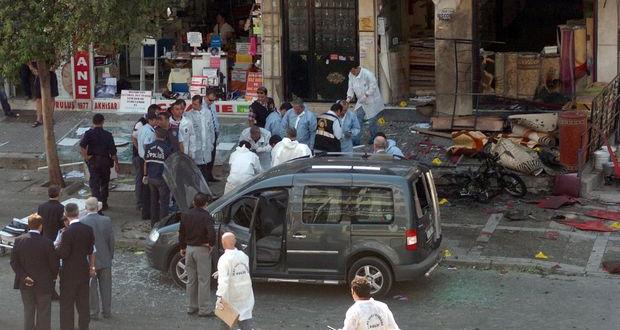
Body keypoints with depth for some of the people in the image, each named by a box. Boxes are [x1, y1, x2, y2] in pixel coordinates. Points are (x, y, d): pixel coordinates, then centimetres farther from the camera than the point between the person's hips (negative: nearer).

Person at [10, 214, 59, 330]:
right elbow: (54, 264, -10)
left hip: (25, 285, 3)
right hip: (43, 285, -3)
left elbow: (13, 262, -6)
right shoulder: (47, 243, -18)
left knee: (28, 312, 17)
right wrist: (52, 277, 8)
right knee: (43, 314, 8)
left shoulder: (19, 240, -8)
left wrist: (24, 277, -6)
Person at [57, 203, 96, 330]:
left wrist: (58, 246, 1)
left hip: (70, 274, -6)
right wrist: (92, 267, 18)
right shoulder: (88, 229, -2)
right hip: (84, 271, 6)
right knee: (83, 303, 15)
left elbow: (63, 254, -18)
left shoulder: (68, 233, -20)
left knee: (67, 305, 3)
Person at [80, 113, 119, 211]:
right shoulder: (107, 134, -1)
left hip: (93, 161, -2)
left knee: (94, 183, -2)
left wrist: (85, 157, -12)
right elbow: (113, 151, -4)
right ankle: (103, 204, 26)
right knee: (104, 183, 18)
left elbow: (82, 145, -22)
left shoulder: (89, 133, -4)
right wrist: (116, 163, 3)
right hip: (105, 160, 2)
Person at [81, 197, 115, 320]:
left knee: (91, 287, 9)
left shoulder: (82, 222, -17)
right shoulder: (107, 221, -9)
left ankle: (94, 312, 14)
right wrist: (110, 256, 11)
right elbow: (111, 240, -2)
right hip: (105, 259, 3)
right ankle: (107, 311, 23)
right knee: (105, 286, 15)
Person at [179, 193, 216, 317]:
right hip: (202, 250, -6)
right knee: (203, 280, 1)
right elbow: (211, 232, -29)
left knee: (191, 280, 15)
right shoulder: (206, 216, -16)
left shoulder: (185, 215, 2)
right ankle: (203, 309, 3)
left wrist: (182, 247, 20)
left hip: (189, 249, 6)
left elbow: (181, 232, 9)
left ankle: (192, 307, 21)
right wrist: (211, 244, -11)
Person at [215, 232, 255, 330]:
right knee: (245, 315, 4)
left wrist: (220, 296, -33)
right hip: (246, 295, 4)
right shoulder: (244, 256, 1)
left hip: (231, 295, -4)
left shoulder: (224, 259, -18)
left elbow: (224, 279, -28)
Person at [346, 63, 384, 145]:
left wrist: (366, 95, -28)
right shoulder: (351, 75, -1)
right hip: (361, 102, 6)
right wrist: (349, 97, -12)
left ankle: (374, 139, 20)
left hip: (372, 101, -6)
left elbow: (373, 87, -21)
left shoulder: (367, 74, -23)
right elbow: (351, 88, 3)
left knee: (371, 121, 1)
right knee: (358, 120, -1)